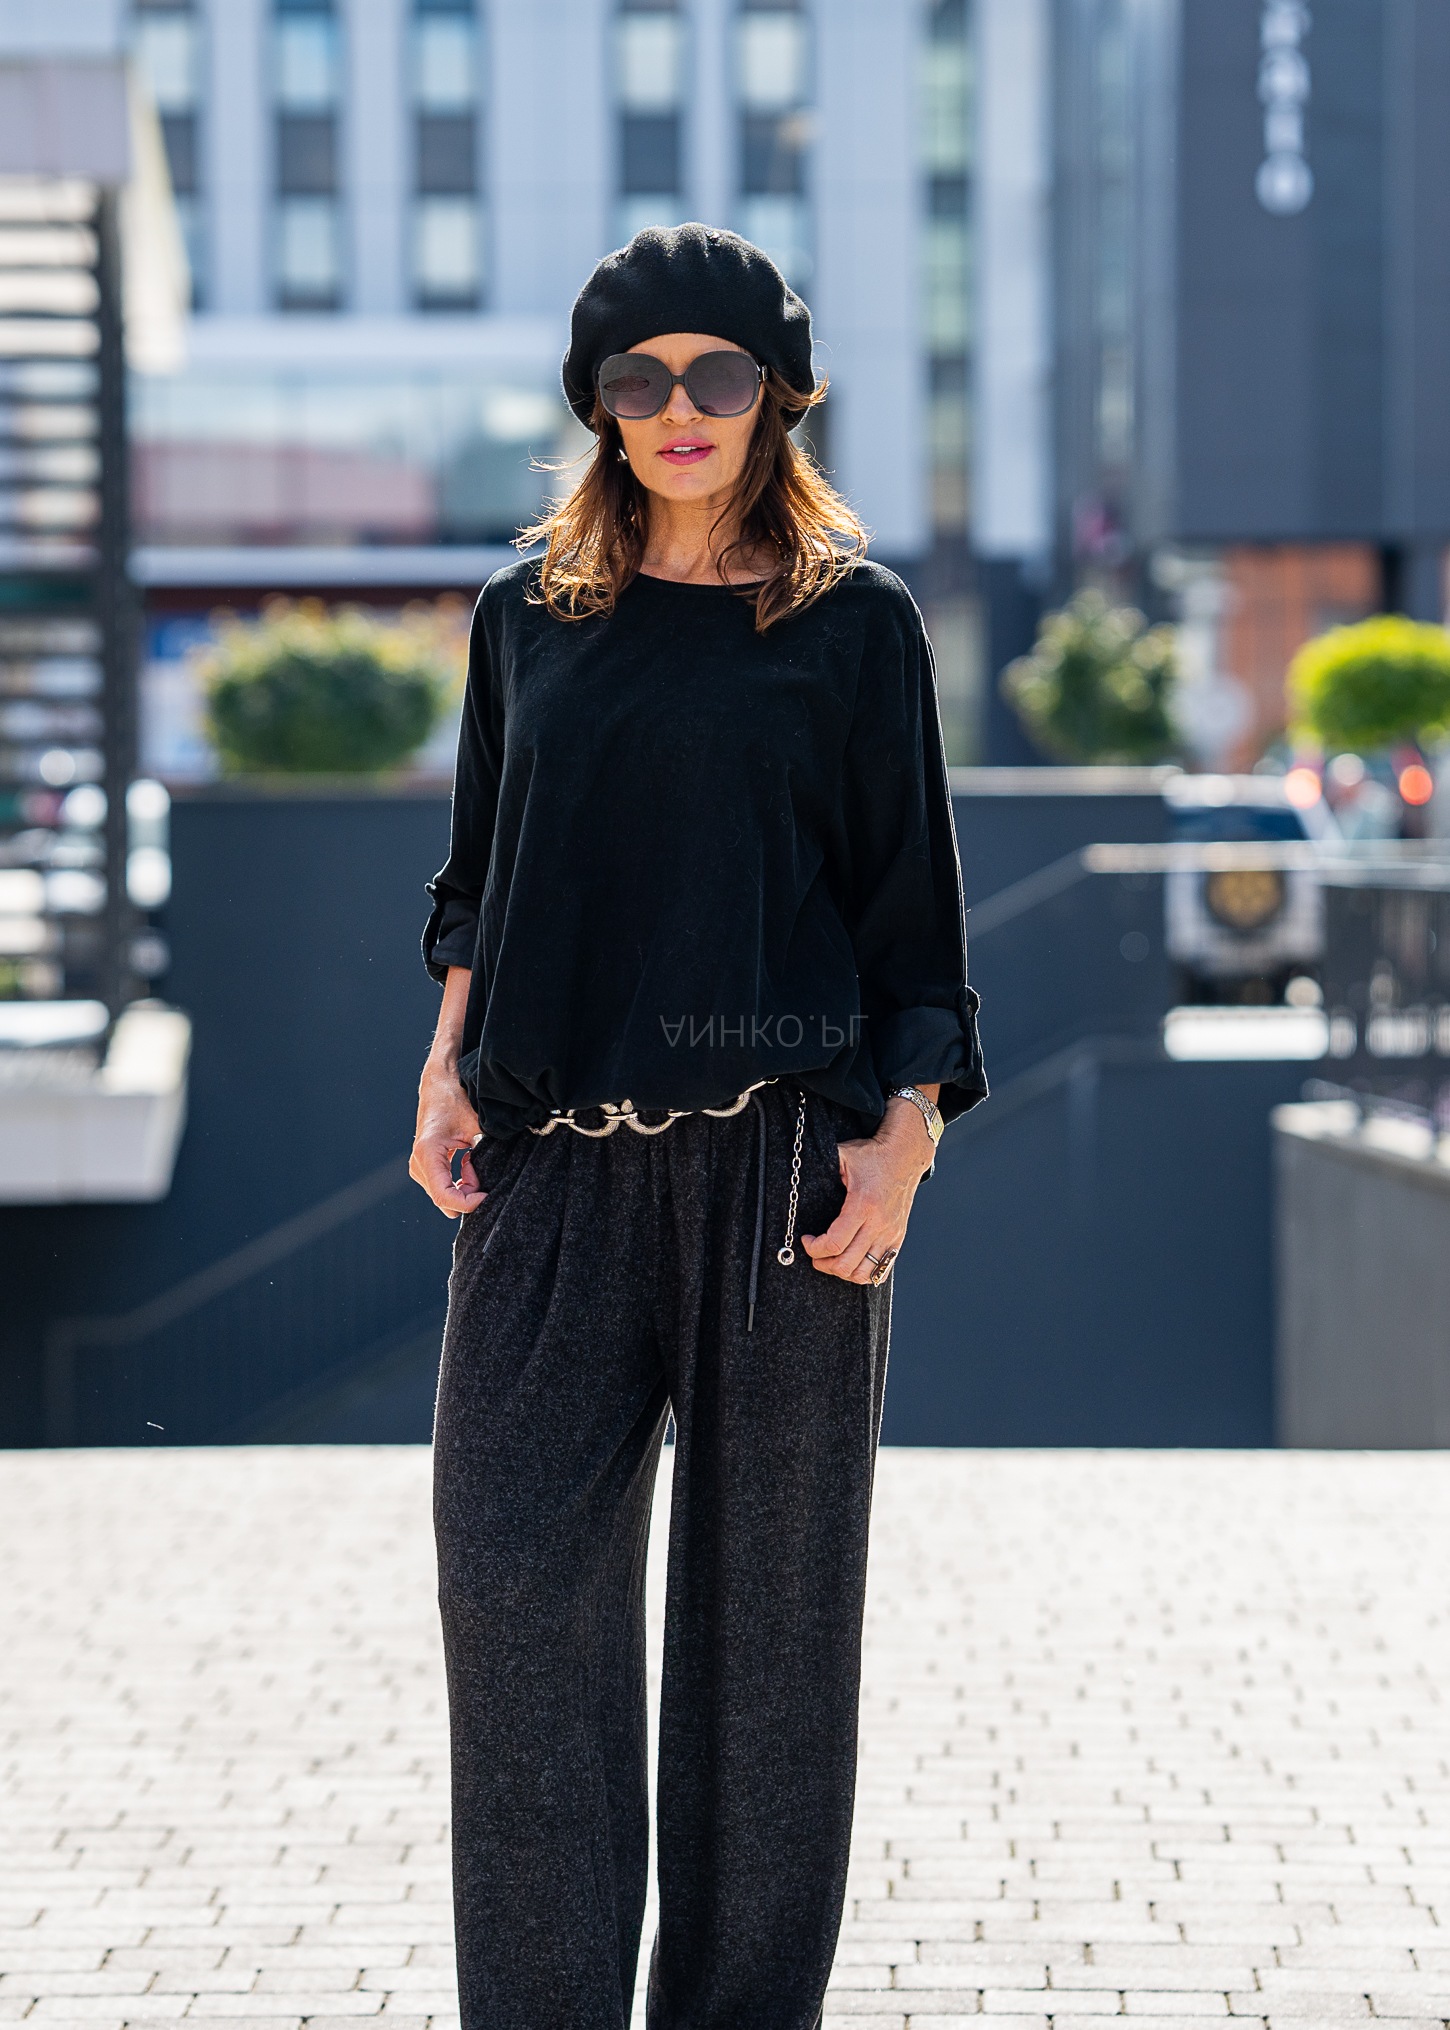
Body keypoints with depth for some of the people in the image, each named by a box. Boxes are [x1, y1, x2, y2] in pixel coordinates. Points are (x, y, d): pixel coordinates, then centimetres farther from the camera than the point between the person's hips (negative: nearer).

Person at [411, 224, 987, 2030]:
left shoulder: (850, 620, 5)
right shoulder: (531, 612, 13)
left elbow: (912, 906, 4)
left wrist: (900, 1139, -6)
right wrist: (446, 1069, 6)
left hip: (782, 1157, -2)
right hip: (556, 1157, 2)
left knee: (766, 1603, 2)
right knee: (510, 1561, -8)